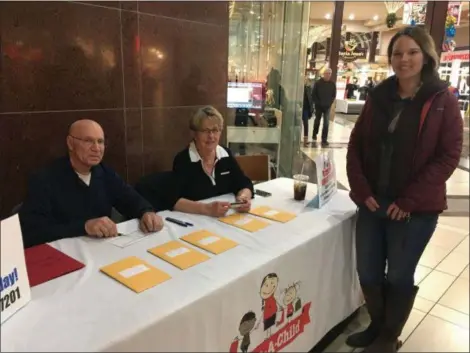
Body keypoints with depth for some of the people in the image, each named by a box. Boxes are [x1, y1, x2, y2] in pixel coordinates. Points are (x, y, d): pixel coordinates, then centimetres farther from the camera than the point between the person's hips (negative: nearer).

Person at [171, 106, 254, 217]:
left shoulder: (226, 155, 4)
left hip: (226, 219, 4)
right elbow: (174, 201, -21)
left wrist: (244, 197, -18)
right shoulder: (182, 159, -11)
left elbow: (244, 184, 4)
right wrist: (206, 209, -33)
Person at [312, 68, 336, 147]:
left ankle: (324, 140, -6)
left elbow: (334, 95, 6)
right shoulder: (318, 83, -5)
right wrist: (317, 102, -9)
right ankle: (315, 134, 38)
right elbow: (314, 94, -4)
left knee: (326, 123, -7)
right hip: (318, 106, 0)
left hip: (327, 106, 1)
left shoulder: (332, 84, 1)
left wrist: (330, 102, -4)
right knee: (317, 121, 16)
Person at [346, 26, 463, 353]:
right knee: (368, 273, 12)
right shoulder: (378, 97, 6)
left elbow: (448, 157, -9)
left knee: (399, 276, 11)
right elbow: (356, 146, 5)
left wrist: (409, 200, -15)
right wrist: (362, 190, -6)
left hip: (415, 209, -4)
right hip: (372, 202, 4)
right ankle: (377, 327, 38)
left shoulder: (443, 101, -5)